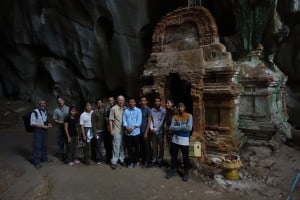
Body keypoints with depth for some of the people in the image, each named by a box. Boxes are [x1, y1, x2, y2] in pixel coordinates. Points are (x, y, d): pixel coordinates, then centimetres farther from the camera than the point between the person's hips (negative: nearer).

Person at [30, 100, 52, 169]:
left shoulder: (45, 111, 11)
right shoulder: (35, 112, -13)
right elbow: (32, 123, -18)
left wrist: (48, 124, 4)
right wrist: (43, 126, -20)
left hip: (45, 130, 7)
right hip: (38, 130, -7)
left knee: (45, 145, 17)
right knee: (37, 146, -3)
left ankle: (44, 158, 34)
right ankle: (36, 162, 7)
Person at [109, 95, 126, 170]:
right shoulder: (114, 108, -5)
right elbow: (110, 120, -3)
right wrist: (111, 130, -6)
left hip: (124, 131, 4)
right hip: (117, 131, -3)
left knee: (123, 146, 13)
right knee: (116, 147, 0)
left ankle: (122, 159, 27)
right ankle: (114, 162, 10)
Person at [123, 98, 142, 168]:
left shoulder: (138, 110, 2)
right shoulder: (125, 111, 9)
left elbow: (139, 121, -6)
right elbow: (124, 120, 2)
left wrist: (133, 128, -17)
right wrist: (127, 127, -15)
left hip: (135, 132, -2)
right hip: (127, 133, 2)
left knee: (136, 148, 7)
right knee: (129, 148, 8)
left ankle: (135, 161, 21)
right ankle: (130, 162, 19)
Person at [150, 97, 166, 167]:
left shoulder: (163, 111, -6)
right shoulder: (152, 110, 4)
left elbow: (162, 122, -10)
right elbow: (151, 120, 6)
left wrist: (156, 129, -12)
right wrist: (151, 128, -8)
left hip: (160, 131, -3)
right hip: (153, 131, 3)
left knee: (161, 146, 6)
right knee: (154, 146, 10)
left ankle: (160, 160, 18)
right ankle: (154, 159, 20)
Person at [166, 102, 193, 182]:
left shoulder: (189, 116, -5)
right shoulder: (175, 117, 4)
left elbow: (189, 128, -17)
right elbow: (171, 128, -8)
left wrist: (177, 128, -11)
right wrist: (183, 127, -16)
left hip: (184, 140, -3)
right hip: (175, 139, 3)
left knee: (185, 157, 7)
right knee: (173, 156, 12)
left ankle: (186, 173, 24)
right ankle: (172, 169, 31)